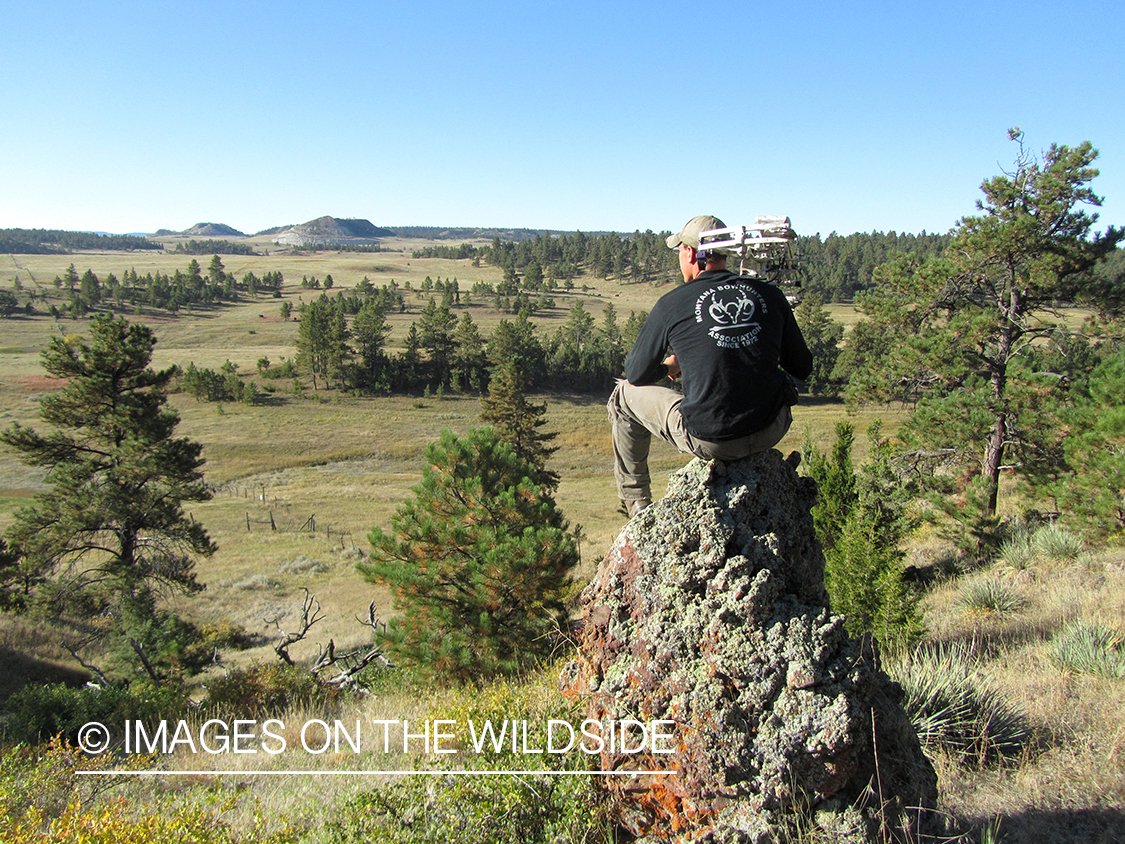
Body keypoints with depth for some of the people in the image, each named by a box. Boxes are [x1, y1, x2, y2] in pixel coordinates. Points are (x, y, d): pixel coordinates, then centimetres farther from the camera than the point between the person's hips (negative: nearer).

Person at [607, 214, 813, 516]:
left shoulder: (671, 304, -4)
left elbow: (636, 374, 7)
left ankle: (636, 500, 32)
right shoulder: (769, 295, 4)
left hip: (708, 440, -3)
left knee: (625, 393, 21)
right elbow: (802, 368, 12)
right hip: (773, 432, 4)